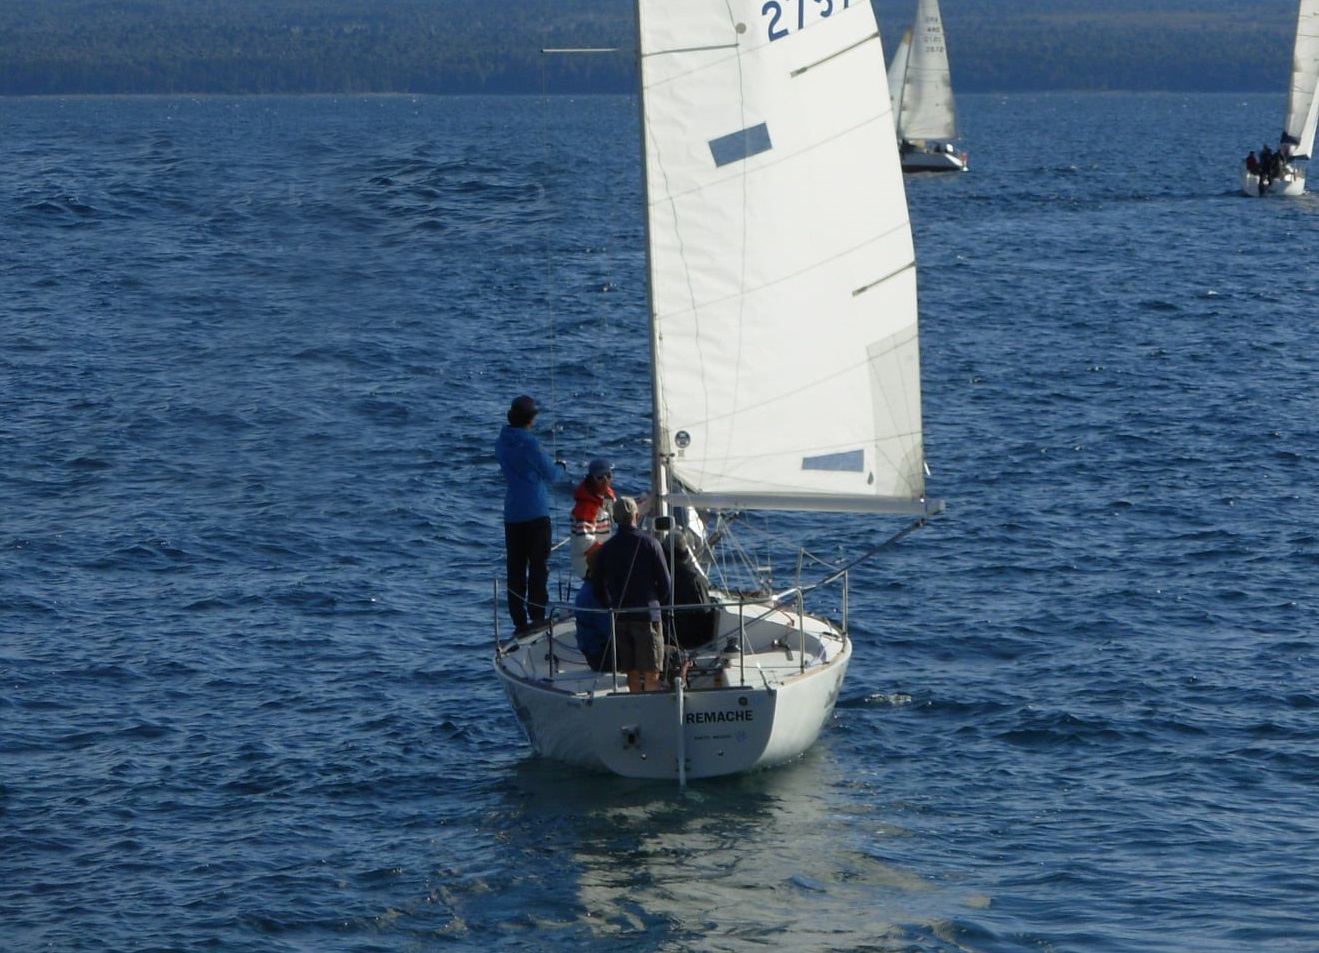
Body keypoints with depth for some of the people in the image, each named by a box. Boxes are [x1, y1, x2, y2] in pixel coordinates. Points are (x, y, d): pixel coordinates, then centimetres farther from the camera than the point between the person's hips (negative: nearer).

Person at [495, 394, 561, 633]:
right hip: (536, 513, -6)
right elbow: (550, 474, -5)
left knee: (516, 569, 6)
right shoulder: (530, 443, -13)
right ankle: (537, 616, -3)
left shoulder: (502, 443, 6)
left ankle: (519, 621, 6)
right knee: (539, 566, 0)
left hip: (512, 514, 6)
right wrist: (558, 467, 18)